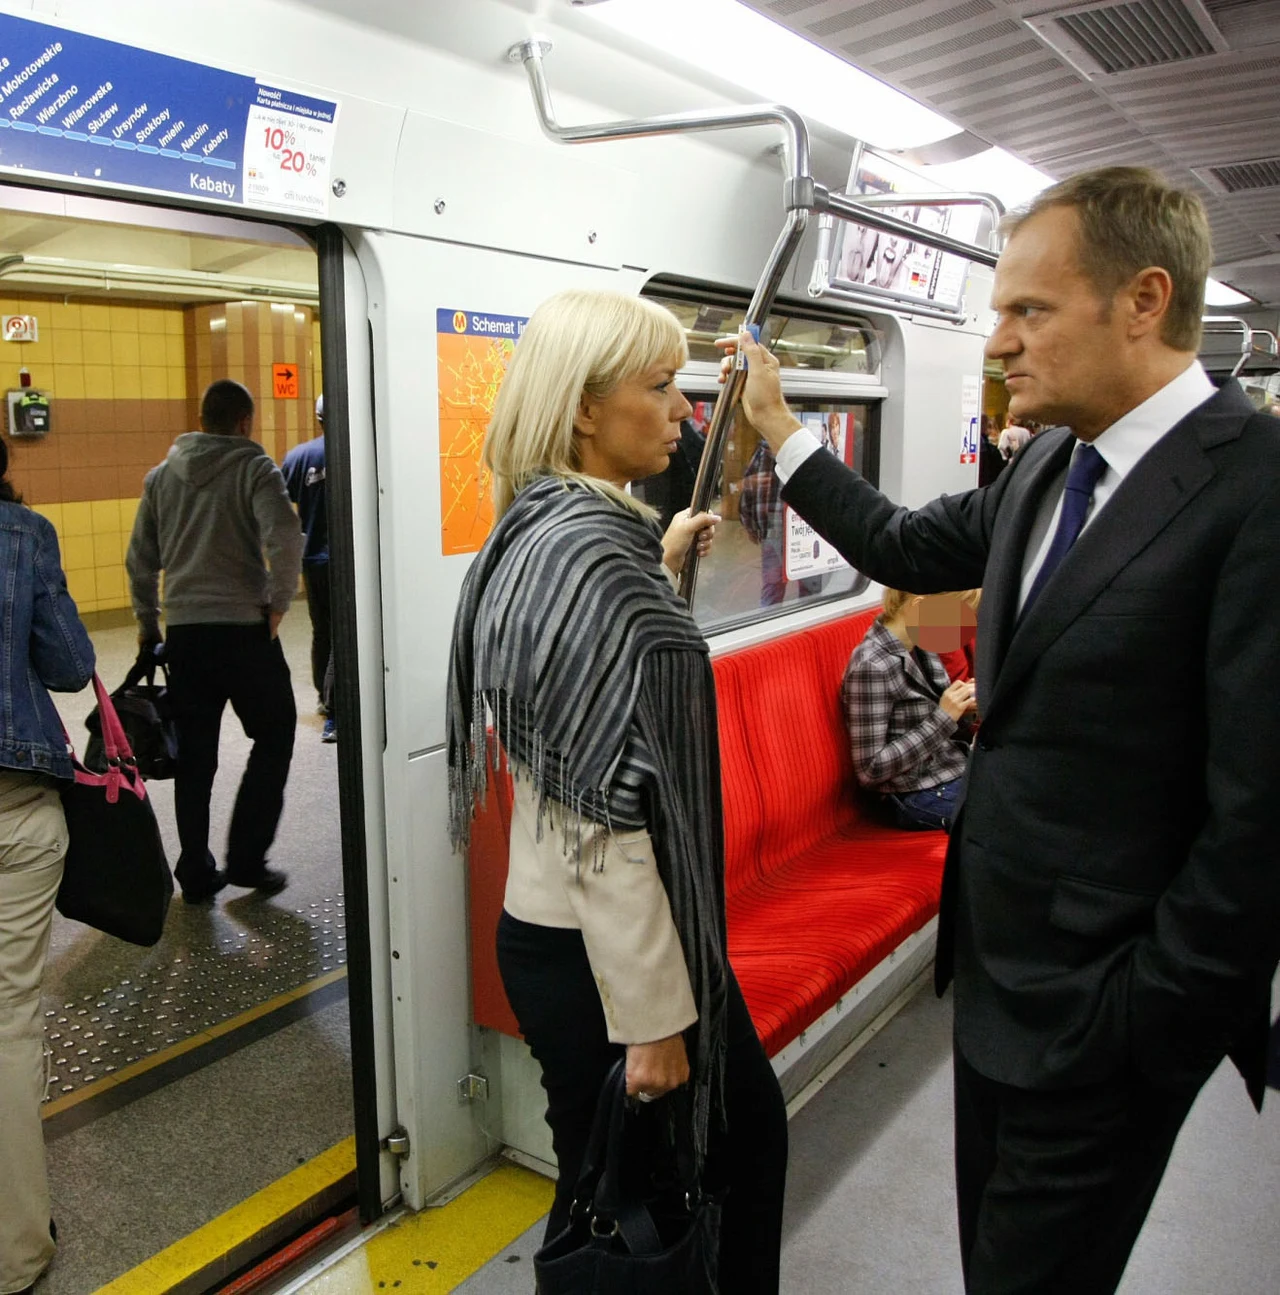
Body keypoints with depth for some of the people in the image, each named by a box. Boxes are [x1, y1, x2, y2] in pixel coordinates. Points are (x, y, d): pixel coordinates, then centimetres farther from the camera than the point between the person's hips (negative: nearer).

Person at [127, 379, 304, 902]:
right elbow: (285, 537, -20)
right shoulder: (253, 467, -4)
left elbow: (140, 558, 15)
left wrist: (147, 620, 24)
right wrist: (278, 602, -8)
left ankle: (196, 873, 17)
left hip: (183, 631, 5)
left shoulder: (161, 476, 11)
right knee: (273, 736, 11)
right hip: (245, 627, -5)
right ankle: (246, 858, 8)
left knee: (193, 756, 11)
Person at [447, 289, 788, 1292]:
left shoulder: (542, 529, 5)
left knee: (748, 1126, 24)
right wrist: (651, 1021, -20)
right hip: (601, 953, -9)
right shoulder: (591, 551, -24)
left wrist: (659, 567, 24)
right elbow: (603, 822, -26)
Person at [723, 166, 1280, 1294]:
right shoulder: (1049, 466, 5)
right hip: (995, 971, 8)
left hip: (1097, 1012, -8)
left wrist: (1141, 1029, -17)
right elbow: (905, 547, 19)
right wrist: (778, 425, 18)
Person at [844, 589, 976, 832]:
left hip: (960, 772, 8)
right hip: (922, 797, -8)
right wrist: (943, 717, -21)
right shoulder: (872, 667, -21)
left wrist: (962, 709, -6)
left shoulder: (922, 648, 3)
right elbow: (869, 769, -21)